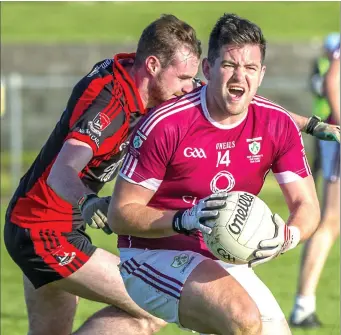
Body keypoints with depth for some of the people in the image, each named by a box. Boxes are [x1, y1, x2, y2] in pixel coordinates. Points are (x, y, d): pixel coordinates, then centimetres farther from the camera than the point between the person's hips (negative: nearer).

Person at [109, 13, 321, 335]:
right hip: (155, 256, -7)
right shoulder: (165, 124, -19)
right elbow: (119, 214, -15)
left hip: (224, 262, 7)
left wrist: (287, 236, -24)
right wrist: (183, 219, -32)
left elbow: (306, 205, 0)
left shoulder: (278, 125, -5)